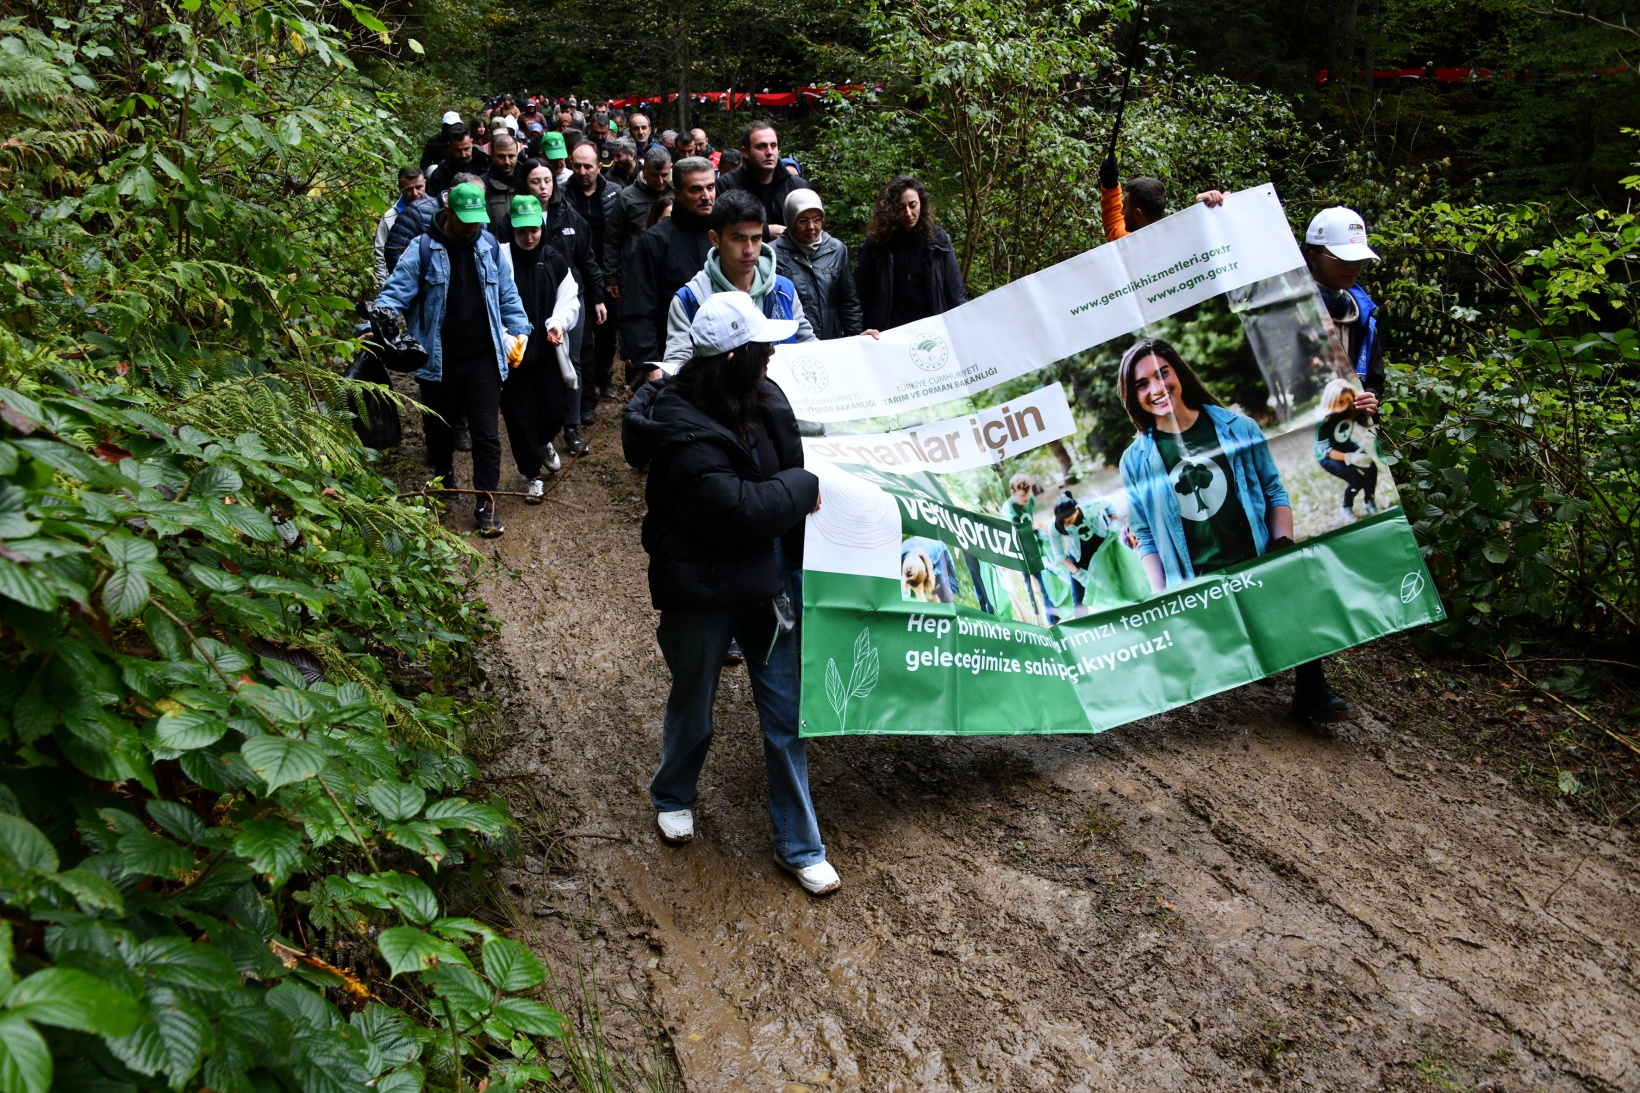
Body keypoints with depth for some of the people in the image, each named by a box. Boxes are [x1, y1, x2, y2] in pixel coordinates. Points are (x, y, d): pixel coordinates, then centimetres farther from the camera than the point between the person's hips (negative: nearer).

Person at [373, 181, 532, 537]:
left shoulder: (489, 246, 2)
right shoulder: (424, 250, -8)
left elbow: (507, 293, 13)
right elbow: (395, 293, -11)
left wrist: (519, 331, 7)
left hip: (483, 359, 1)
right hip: (438, 361, -1)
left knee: (485, 431, -1)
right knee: (438, 427, 16)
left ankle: (486, 502, 9)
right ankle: (443, 481, 42)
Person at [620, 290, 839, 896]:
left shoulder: (763, 401, -2)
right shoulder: (682, 433, -25)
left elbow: (792, 459, 14)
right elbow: (739, 510, -30)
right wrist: (802, 488, -14)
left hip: (766, 581, 6)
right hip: (699, 592, -6)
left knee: (786, 713, 8)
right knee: (692, 703, 18)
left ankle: (799, 845, 22)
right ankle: (673, 797, 49)